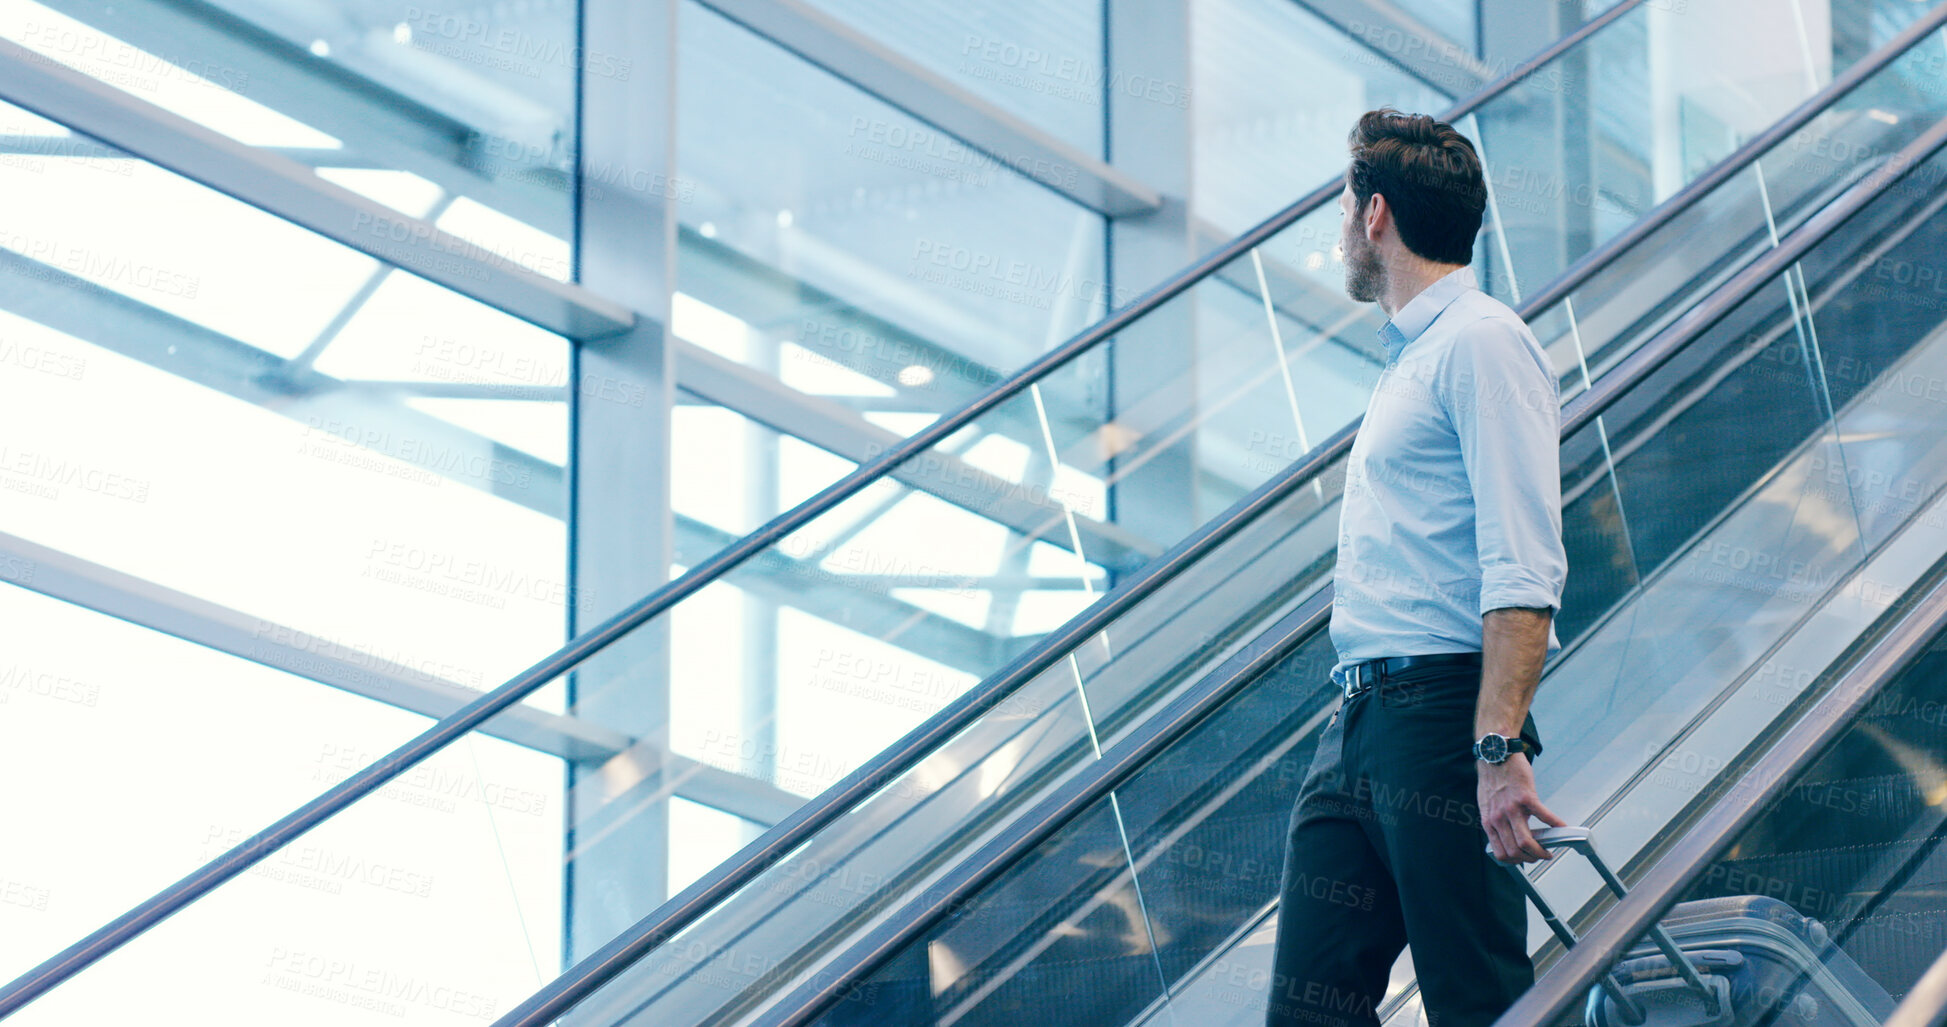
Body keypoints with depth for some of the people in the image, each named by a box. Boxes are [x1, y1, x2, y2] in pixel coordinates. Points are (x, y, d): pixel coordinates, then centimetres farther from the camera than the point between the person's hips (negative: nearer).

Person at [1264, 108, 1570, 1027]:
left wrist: (1499, 747, -27)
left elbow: (1523, 572, -18)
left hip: (1440, 715, -10)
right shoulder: (1408, 357, 24)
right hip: (1357, 723, 10)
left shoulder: (1481, 342, -7)